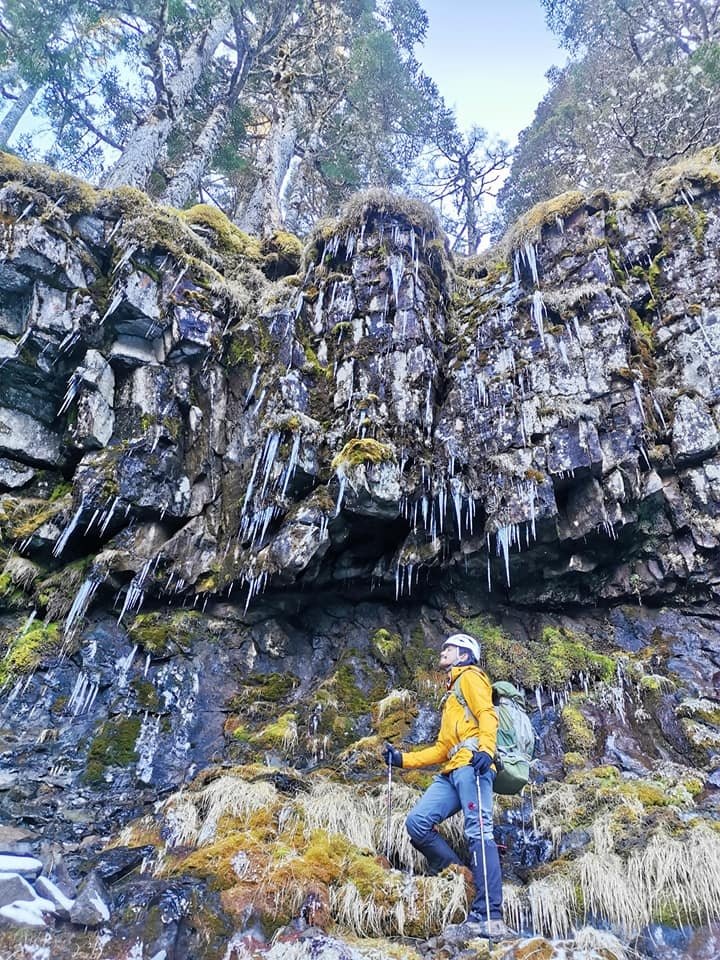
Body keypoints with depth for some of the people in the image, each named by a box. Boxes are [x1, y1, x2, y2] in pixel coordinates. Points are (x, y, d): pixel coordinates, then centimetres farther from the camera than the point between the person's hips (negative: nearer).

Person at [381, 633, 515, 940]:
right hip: (451, 772, 8)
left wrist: (485, 748, -27)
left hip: (472, 766, -8)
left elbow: (487, 715, -9)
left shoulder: (471, 676, 11)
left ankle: (490, 918, -18)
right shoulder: (452, 696, 35)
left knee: (478, 833, -17)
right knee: (417, 822, -9)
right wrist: (402, 759, 25)